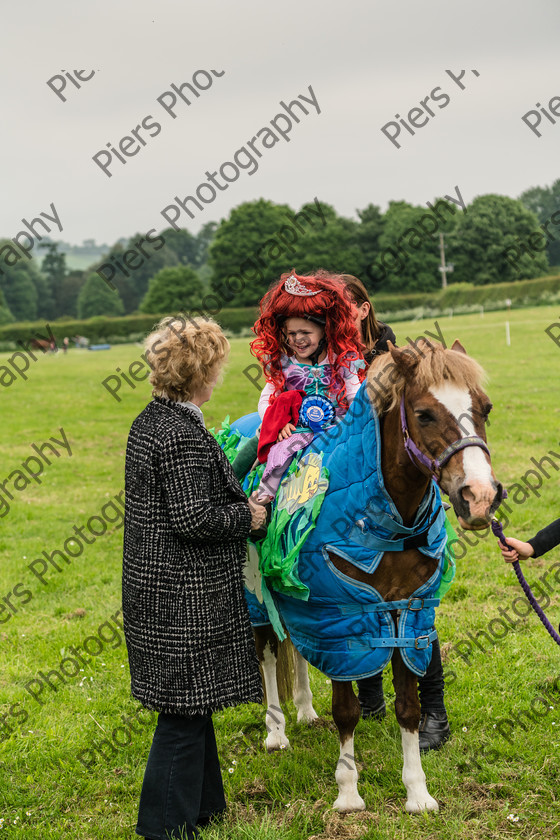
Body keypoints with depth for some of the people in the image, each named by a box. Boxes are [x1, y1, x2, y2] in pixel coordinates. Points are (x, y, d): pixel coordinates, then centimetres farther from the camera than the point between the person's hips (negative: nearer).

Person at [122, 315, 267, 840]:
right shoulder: (184, 436, -22)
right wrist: (248, 516, -9)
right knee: (186, 708, 1)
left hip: (156, 582, 10)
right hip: (185, 594, -10)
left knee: (191, 701, 20)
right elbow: (194, 520, -24)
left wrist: (235, 499, 14)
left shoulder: (150, 421, 9)